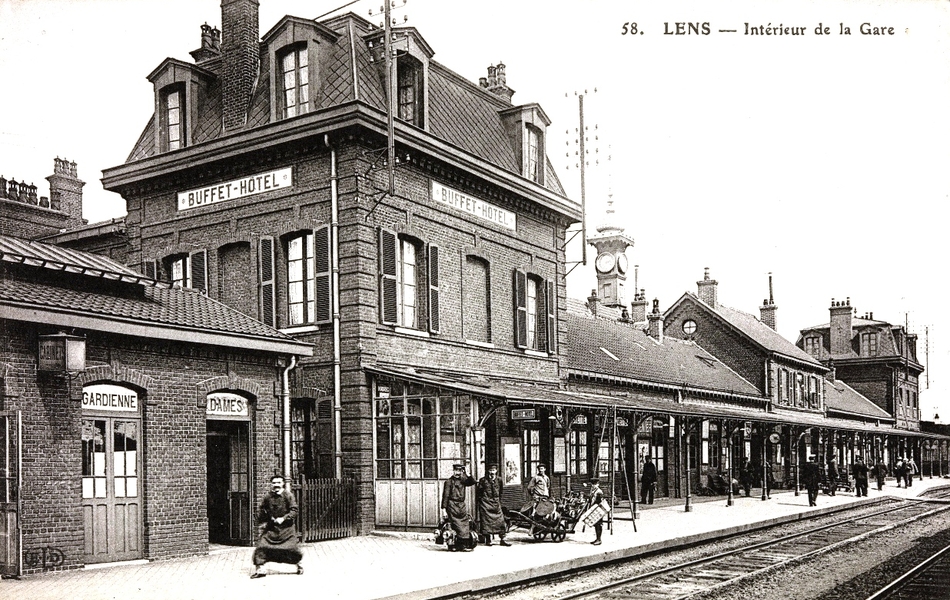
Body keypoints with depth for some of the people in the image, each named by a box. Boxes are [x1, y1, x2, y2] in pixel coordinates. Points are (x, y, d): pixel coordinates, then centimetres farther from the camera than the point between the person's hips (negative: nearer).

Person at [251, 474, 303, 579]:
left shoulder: (288, 496, -9)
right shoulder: (268, 497, 0)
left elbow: (294, 510, -12)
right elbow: (262, 512, 13)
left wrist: (283, 518, -22)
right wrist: (261, 524, 7)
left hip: (286, 527, -3)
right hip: (271, 527, 3)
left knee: (291, 546, -3)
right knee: (262, 545, -8)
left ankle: (298, 565, 22)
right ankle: (260, 569, 1)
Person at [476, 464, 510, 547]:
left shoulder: (499, 480, 7)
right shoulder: (483, 480, -1)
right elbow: (478, 492, 3)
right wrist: (477, 504, 2)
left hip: (496, 503, 3)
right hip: (485, 503, -3)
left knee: (500, 520, -3)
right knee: (486, 521, -2)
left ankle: (502, 539, 4)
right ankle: (488, 540, 7)